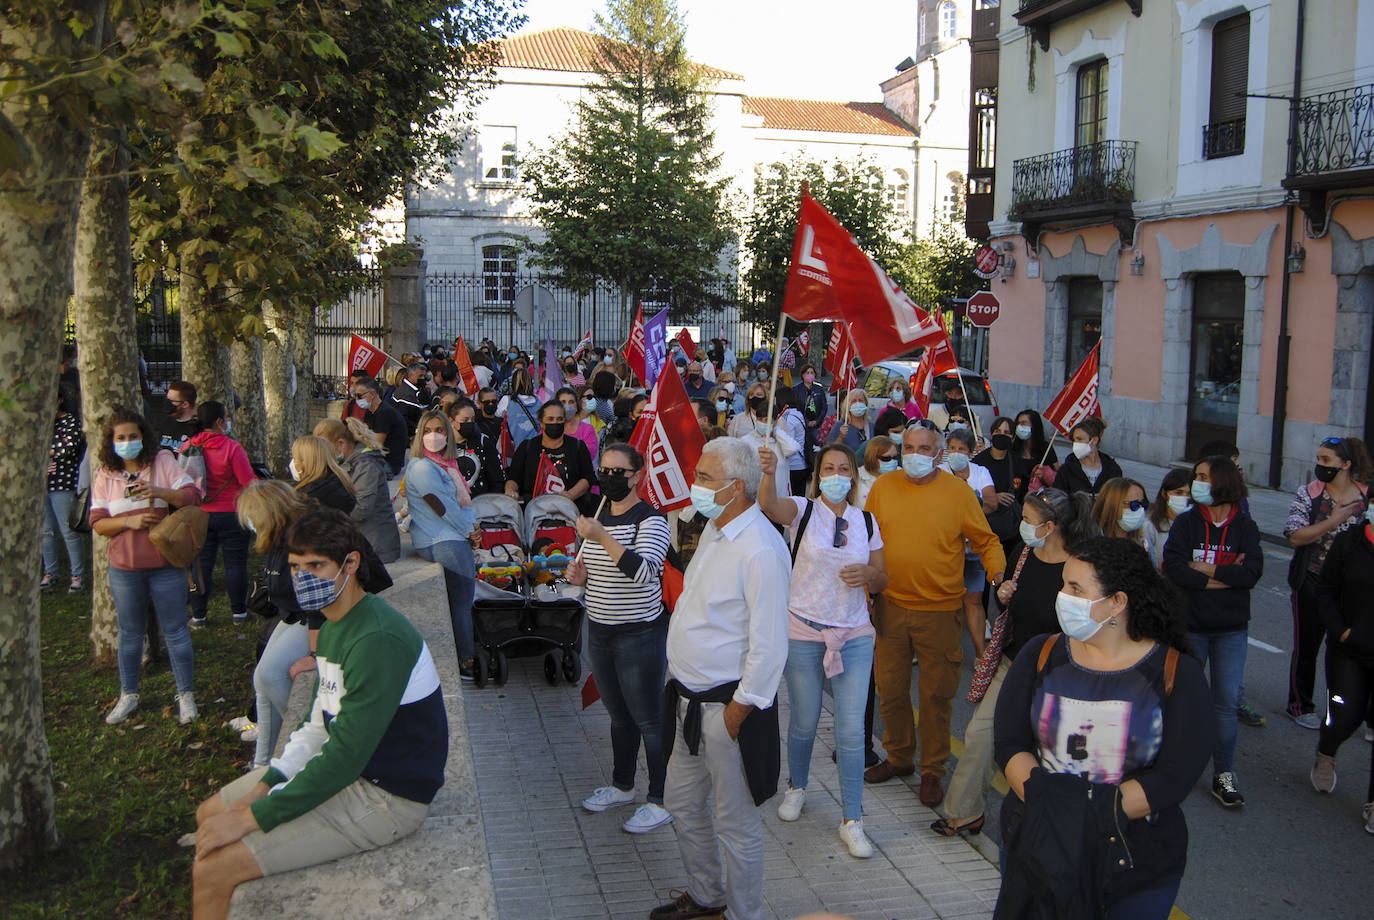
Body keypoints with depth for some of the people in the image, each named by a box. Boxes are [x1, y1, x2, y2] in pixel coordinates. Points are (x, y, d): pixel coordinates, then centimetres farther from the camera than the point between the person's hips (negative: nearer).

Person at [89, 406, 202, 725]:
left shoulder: (163, 461, -3)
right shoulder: (105, 475, 3)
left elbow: (193, 496, -11)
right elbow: (98, 522, 0)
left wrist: (159, 491, -26)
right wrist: (129, 521, -17)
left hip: (165, 564, -2)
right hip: (124, 569, 2)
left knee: (175, 631, 4)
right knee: (130, 633, 15)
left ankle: (186, 695, 16)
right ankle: (128, 695, 29)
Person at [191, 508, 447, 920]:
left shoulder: (377, 640, -27)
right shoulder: (334, 624, 6)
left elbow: (346, 758, -27)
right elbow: (320, 724, 12)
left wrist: (252, 817, -20)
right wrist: (259, 791, 1)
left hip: (385, 796, -10)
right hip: (340, 766, 10)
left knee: (213, 872, -13)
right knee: (210, 815, 16)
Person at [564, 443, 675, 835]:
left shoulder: (651, 520, -14)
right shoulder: (599, 516, 10)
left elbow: (643, 572, -29)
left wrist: (603, 538, -34)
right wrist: (579, 573, -1)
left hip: (640, 636, -8)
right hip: (600, 632, 8)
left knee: (648, 720, 0)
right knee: (619, 715, 20)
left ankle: (661, 802, 11)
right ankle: (622, 786, 36)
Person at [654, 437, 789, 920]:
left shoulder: (760, 550, -25)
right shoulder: (715, 529, 6)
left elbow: (768, 646, -24)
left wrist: (738, 710, -18)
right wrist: (680, 682, 16)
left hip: (728, 705, -10)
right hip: (689, 699, 10)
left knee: (736, 822, 8)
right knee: (683, 805, 23)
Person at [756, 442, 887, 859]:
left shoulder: (866, 521, 5)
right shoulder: (803, 510, -4)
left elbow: (881, 582, 11)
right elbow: (769, 505, -28)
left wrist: (867, 573, -12)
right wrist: (768, 474, -50)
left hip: (855, 636, 2)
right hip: (803, 633, -2)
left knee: (851, 728, 0)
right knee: (804, 722, 11)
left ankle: (852, 820, 12)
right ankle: (796, 788, 39)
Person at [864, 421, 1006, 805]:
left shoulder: (959, 492, -5)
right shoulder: (883, 487, 2)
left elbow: (986, 541, 3)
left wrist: (998, 572, -14)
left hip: (940, 611, -2)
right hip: (891, 607, 3)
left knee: (936, 694, 6)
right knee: (890, 688, 12)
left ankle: (932, 771, 22)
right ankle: (898, 757, 33)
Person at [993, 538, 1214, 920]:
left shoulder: (1177, 674, -7)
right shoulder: (1041, 655, 0)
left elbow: (1174, 779, -15)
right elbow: (1009, 743, -8)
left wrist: (1092, 813, -23)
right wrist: (1044, 801, -25)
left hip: (1138, 870, -2)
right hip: (1034, 847, 2)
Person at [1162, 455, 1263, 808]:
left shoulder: (1244, 526, 1)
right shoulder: (1185, 522, -1)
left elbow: (1253, 571, -14)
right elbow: (1173, 567, -15)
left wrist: (1203, 569, -14)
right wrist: (1226, 577, -16)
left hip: (1232, 628, 0)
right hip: (1190, 624, 0)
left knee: (1226, 702, 3)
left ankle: (1224, 775, 14)